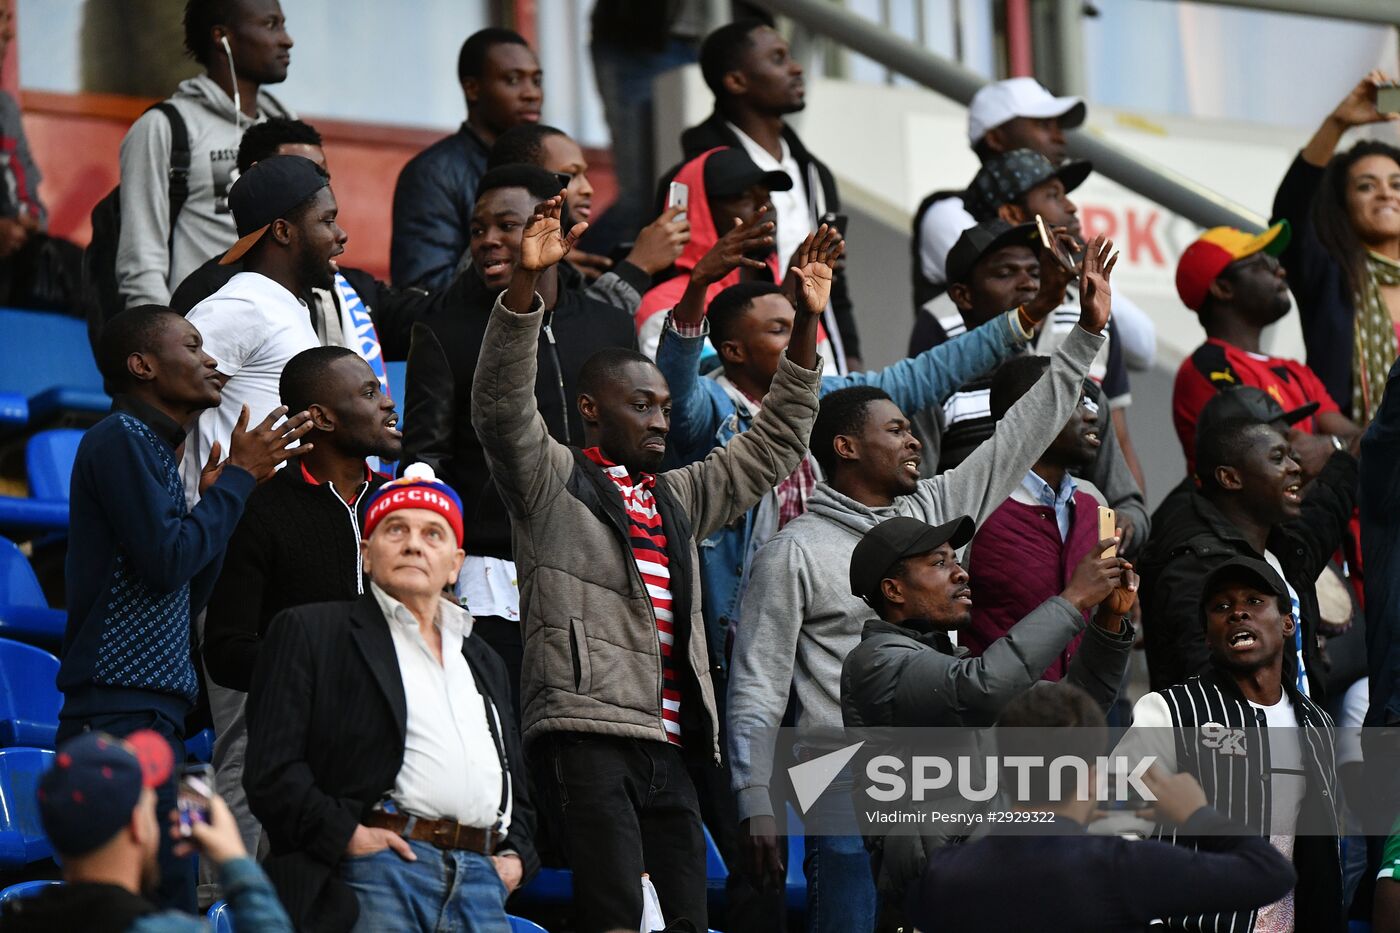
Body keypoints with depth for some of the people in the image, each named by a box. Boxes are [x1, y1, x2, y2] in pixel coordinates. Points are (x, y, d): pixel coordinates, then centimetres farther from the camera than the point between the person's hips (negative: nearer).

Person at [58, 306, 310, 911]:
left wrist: (216, 495, 15)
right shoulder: (120, 439, -6)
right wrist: (239, 479, -4)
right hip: (121, 710, -10)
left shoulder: (153, 450, 22)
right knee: (165, 906, -16)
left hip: (156, 714, 10)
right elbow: (167, 561, -15)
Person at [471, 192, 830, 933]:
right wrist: (526, 281, -20)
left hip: (668, 745, 7)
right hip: (587, 729, -7)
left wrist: (808, 323, 22)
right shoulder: (551, 481, 8)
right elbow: (501, 405, -8)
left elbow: (774, 445, 30)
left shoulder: (679, 498, 27)